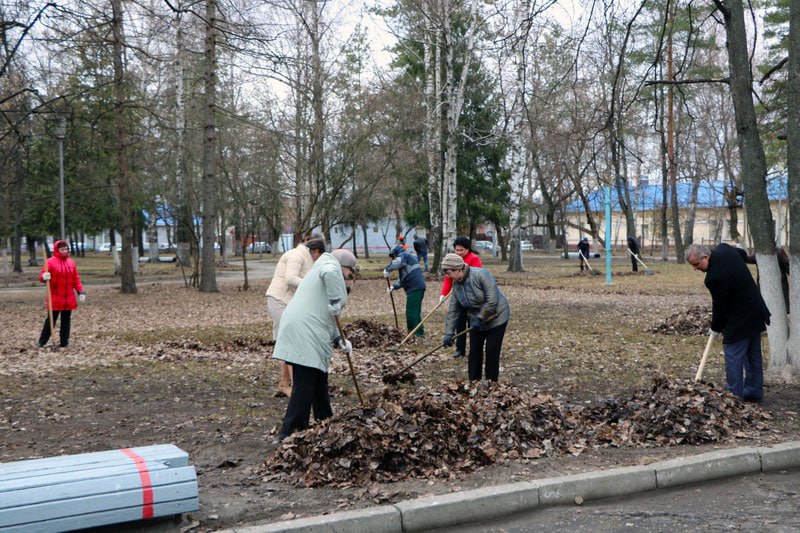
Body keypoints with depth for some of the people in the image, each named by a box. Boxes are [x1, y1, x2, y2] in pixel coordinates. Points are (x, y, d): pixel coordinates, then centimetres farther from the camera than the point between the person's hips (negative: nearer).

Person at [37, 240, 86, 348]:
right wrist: (44, 277, -33)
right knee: (51, 320, -2)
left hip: (69, 299, 4)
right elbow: (42, 277, -10)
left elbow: (76, 279, 12)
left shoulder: (71, 262, 9)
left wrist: (81, 291, 3)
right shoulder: (51, 262, -6)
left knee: (66, 321, 8)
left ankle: (64, 342, 16)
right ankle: (41, 342, 9)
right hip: (55, 299, -4)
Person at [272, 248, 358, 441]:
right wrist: (337, 301, -20)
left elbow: (325, 316, 27)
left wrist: (339, 340, 16)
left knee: (319, 381, 21)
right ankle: (289, 432, -5)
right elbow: (330, 273, -29)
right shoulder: (331, 265, 1)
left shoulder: (320, 270, 30)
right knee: (304, 385, -8)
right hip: (305, 335, -11)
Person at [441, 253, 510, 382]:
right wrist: (448, 334, -6)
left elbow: (492, 300, -29)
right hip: (476, 321, 6)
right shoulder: (456, 285, -4)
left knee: (492, 351, -4)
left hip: (496, 317, -6)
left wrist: (481, 317, -22)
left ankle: (491, 381, 8)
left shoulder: (480, 275, -26)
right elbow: (453, 311, -1)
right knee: (474, 351, 5)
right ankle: (473, 380, 14)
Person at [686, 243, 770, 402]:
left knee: (733, 358, -4)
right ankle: (754, 393, 26)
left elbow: (719, 305, -17)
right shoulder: (723, 249, -2)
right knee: (753, 355, 17)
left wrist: (716, 328, -1)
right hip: (756, 311, 10)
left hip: (739, 320, -10)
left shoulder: (715, 277, -28)